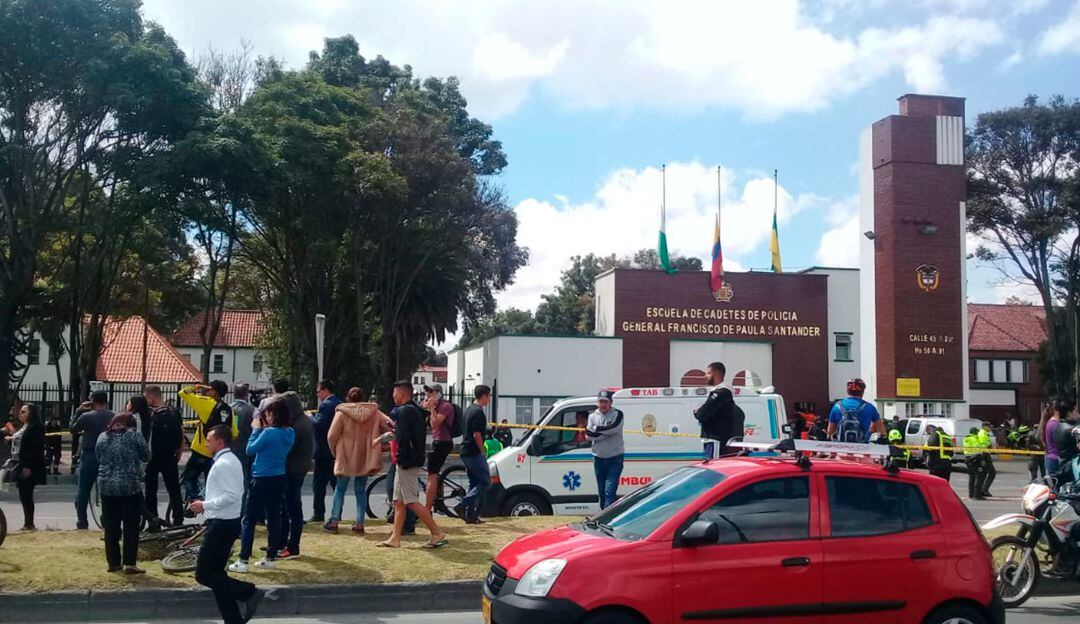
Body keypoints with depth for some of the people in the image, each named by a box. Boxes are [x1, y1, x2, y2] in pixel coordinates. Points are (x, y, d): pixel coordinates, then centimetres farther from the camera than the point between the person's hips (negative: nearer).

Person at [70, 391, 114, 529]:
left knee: (82, 491, 8)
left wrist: (79, 411, 8)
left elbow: (73, 429, 4)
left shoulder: (86, 416, -10)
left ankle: (82, 522, 9)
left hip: (89, 457, -3)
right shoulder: (114, 417, -2)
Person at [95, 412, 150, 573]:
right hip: (131, 487, -3)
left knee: (111, 526, 10)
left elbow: (99, 459, 15)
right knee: (131, 526, 2)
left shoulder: (102, 437, 6)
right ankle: (129, 563, 0)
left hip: (107, 487, 3)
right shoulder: (134, 435, -4)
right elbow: (146, 456, 3)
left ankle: (114, 562, 14)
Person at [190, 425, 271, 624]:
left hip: (221, 525, -10)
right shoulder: (231, 460, 14)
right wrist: (207, 505, 13)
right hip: (227, 523, 10)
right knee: (215, 573, 14)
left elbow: (231, 496, -26)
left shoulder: (223, 464, -18)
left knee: (203, 574, -6)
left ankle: (250, 593, -8)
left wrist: (205, 505, -18)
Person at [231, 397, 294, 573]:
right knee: (274, 518, 13)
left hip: (262, 479, -7)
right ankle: (270, 558, 18)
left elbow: (250, 449, -11)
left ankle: (243, 561, -1)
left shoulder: (269, 432, -20)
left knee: (248, 520, 1)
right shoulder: (290, 433, 2)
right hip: (279, 479, 7)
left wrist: (256, 429, -2)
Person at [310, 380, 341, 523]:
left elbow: (318, 424, -23)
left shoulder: (326, 405, -15)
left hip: (324, 451, -9)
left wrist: (310, 417, -5)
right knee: (336, 481, 11)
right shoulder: (339, 404, 13)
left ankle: (318, 514, -3)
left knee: (319, 483, -3)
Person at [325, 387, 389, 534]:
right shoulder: (374, 412, 0)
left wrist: (335, 452, 7)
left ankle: (334, 522, 10)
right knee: (361, 491, 11)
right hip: (366, 458, 2)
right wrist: (377, 440, 6)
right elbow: (389, 426, -6)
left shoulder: (342, 413, -8)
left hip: (346, 458, -2)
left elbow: (332, 436, -8)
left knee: (340, 489, 11)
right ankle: (359, 523, 8)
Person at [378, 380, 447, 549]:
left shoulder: (404, 411, -15)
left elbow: (403, 438, -23)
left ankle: (437, 533, -6)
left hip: (407, 462, -10)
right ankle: (395, 538, 13)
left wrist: (402, 459, -17)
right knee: (399, 502, 11)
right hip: (413, 461, 10)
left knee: (412, 502, -8)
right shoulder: (416, 410, 16)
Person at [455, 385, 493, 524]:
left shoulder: (469, 410, 16)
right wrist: (482, 451, -10)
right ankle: (463, 505, -14)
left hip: (466, 452, 10)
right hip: (475, 453, -10)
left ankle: (471, 516, 11)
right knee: (485, 482, -6)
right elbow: (477, 435, -21)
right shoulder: (478, 412, -15)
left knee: (474, 483, 13)